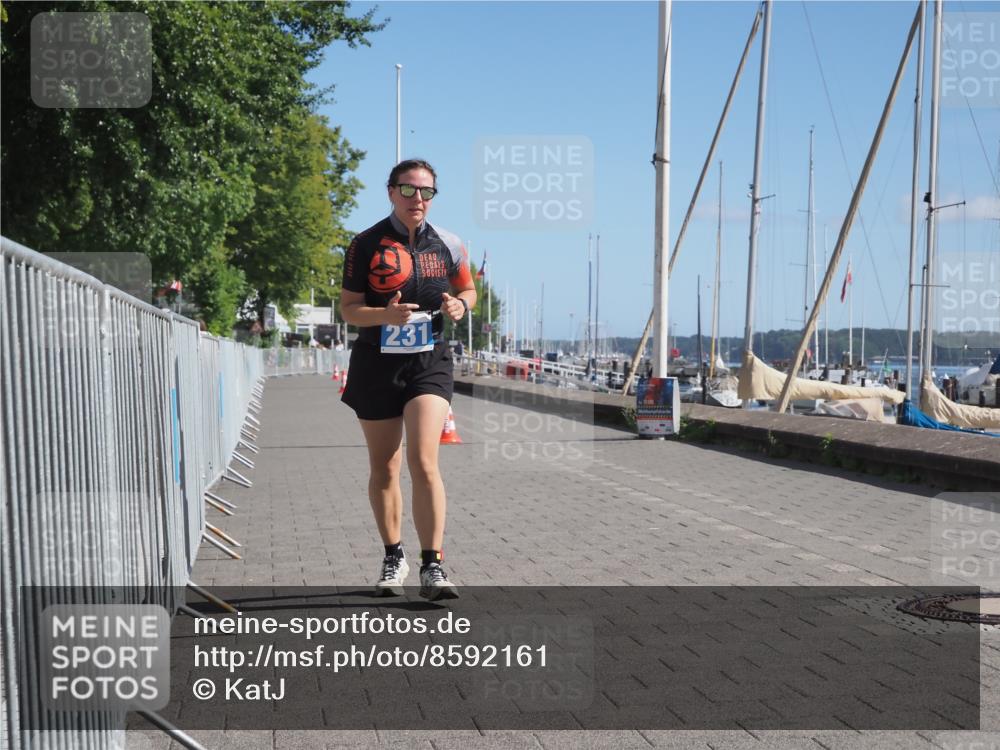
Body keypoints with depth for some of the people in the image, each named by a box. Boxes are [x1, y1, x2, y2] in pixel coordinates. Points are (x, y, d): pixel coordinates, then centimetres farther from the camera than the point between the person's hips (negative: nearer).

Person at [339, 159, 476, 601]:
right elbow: (348, 308, -3)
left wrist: (459, 304, -5)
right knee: (384, 469, 9)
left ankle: (432, 567, -8)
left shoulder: (447, 245, 4)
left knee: (424, 463, -15)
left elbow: (467, 289, 19)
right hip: (377, 365, 0)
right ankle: (393, 559, 27)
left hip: (429, 363, 0)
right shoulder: (365, 245, -3)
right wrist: (386, 315, -22)